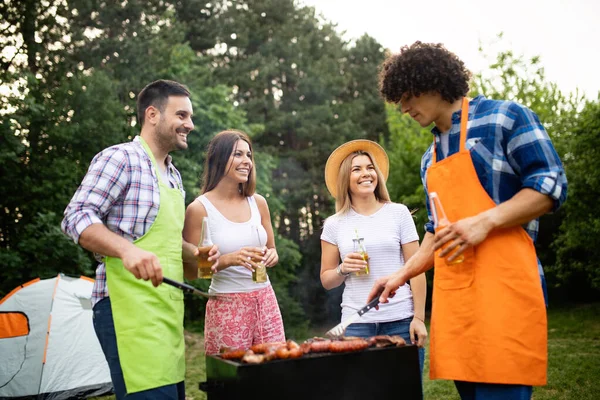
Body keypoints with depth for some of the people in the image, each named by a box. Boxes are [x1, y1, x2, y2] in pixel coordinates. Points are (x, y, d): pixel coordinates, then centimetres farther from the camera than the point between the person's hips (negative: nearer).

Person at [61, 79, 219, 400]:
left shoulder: (173, 175, 19)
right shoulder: (120, 158, -7)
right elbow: (76, 218, -15)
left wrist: (196, 253, 8)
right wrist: (126, 250, -29)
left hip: (167, 310, 9)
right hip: (129, 309, -8)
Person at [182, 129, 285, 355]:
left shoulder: (258, 202, 6)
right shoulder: (199, 209, -8)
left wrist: (272, 255, -5)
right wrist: (229, 259, -20)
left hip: (265, 301, 4)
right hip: (227, 305, -4)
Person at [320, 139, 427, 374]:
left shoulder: (398, 213, 3)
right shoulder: (334, 225, 6)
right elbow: (326, 280, 11)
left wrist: (419, 318, -4)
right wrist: (343, 269, -9)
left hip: (401, 321, 0)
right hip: (356, 324, 1)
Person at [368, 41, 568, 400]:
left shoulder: (503, 117, 2)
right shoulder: (430, 158, 22)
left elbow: (552, 184, -6)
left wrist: (484, 222, -17)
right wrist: (402, 275, 18)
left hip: (502, 284, -7)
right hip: (451, 293, 7)